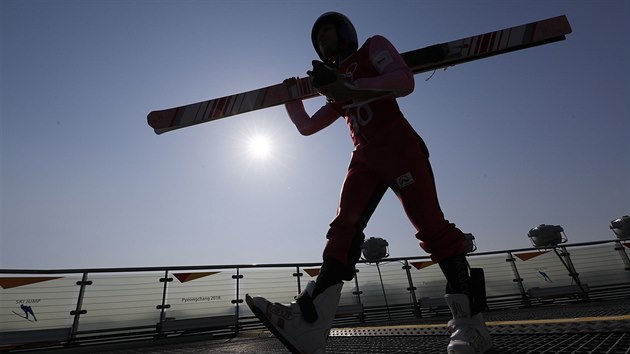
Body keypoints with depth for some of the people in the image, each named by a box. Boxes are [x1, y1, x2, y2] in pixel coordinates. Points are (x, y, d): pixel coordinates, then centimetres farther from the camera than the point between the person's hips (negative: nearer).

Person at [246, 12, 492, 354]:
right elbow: (306, 126, 33)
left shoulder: (374, 46, 13)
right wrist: (291, 95, 30)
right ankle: (309, 321, -21)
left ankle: (469, 321, -4)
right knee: (344, 229, -13)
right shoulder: (336, 90, 28)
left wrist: (345, 86, -16)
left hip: (398, 145, -4)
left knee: (430, 225, -14)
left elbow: (405, 82, -8)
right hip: (365, 157, 5)